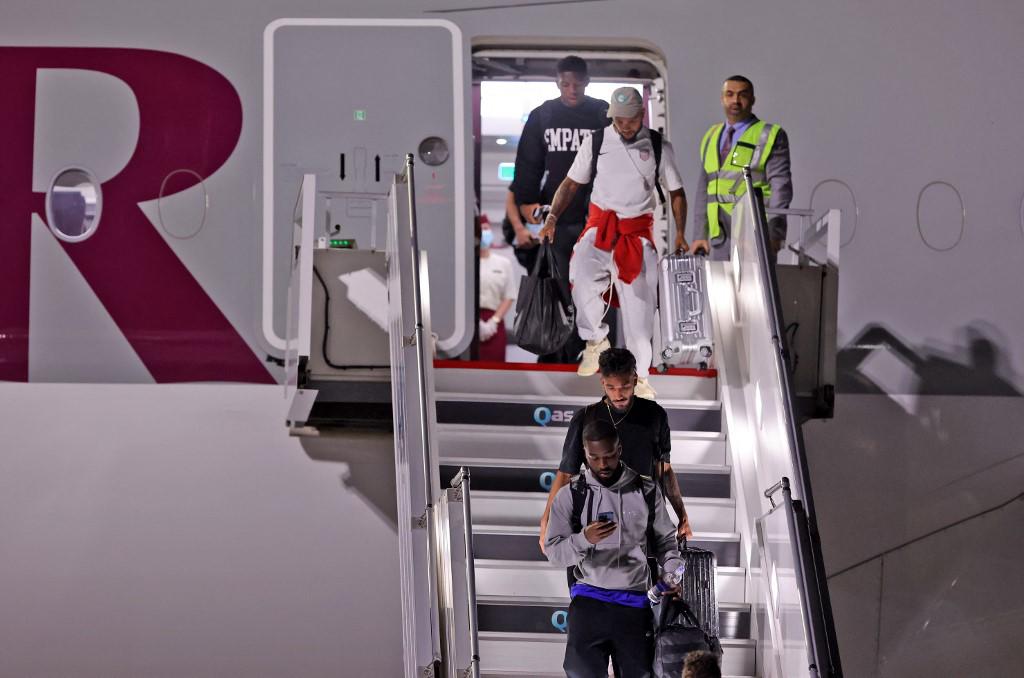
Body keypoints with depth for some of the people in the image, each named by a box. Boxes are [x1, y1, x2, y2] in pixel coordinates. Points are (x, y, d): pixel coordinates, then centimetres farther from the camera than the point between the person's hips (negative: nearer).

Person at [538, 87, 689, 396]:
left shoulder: (659, 146, 3)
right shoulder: (595, 142, 3)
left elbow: (676, 193, 10)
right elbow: (571, 184, 9)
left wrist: (679, 234, -1)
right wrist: (552, 217, -4)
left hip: (638, 232, 1)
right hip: (600, 225, -1)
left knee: (639, 305, 0)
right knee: (580, 275, -29)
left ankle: (638, 377, 13)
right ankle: (596, 340, -8)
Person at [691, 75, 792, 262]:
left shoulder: (771, 136, 2)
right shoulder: (711, 138, 18)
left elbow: (781, 188, -6)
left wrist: (774, 233, -16)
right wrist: (700, 235, 13)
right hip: (720, 239, 5)